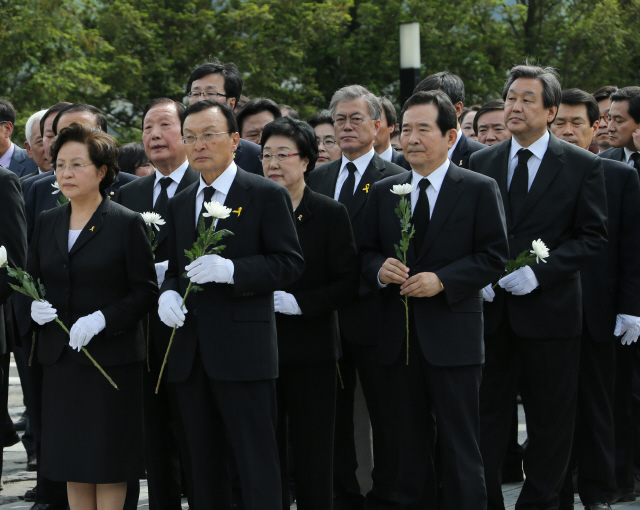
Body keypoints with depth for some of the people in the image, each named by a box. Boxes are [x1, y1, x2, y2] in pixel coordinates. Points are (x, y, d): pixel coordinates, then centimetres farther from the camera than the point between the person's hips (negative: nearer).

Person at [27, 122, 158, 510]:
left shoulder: (128, 224, -5)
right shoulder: (47, 223, 11)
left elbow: (146, 290, -7)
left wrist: (101, 320, -20)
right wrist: (33, 307, -7)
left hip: (112, 357, -5)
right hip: (61, 358, 5)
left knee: (109, 463, -1)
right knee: (73, 463, 8)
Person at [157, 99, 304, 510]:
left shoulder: (267, 195, -3)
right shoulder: (180, 204, 17)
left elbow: (290, 263, -8)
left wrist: (230, 270, -21)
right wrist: (168, 293, -2)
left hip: (244, 350, -6)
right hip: (190, 353, 6)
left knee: (257, 461, -6)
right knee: (204, 463, 11)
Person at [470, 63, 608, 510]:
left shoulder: (583, 167, -2)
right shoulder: (480, 163, 8)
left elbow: (594, 236, -6)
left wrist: (537, 271, -16)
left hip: (549, 310, -2)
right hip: (491, 308, 3)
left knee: (550, 419, 5)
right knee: (487, 415, 6)